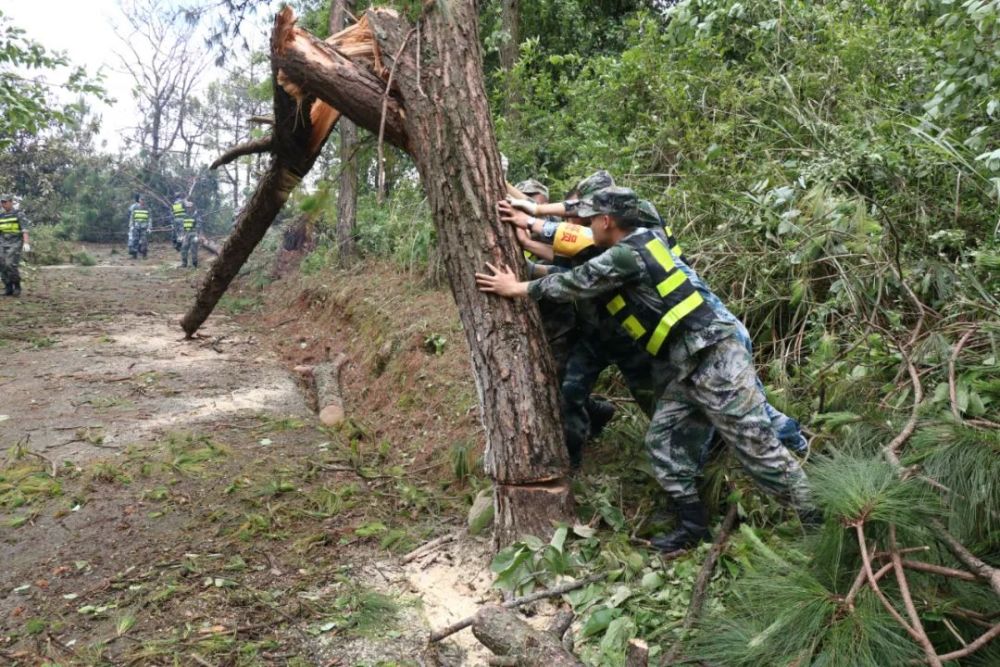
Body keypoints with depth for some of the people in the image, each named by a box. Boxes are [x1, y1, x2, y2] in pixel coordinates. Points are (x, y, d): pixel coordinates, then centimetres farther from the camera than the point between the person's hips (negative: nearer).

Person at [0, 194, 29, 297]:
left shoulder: (18, 215, -3)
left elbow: (25, 230, -12)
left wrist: (26, 243, -25)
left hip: (15, 244, -5)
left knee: (11, 265, -18)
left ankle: (17, 286, -2)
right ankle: (8, 289, 4)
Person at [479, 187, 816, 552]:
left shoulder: (626, 255, -16)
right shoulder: (643, 241, 12)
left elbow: (574, 284, -6)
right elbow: (577, 268, 26)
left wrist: (518, 288, 5)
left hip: (715, 360, -10)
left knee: (758, 447, -1)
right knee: (663, 442, 9)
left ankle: (820, 519, 13)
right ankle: (693, 525, 16)